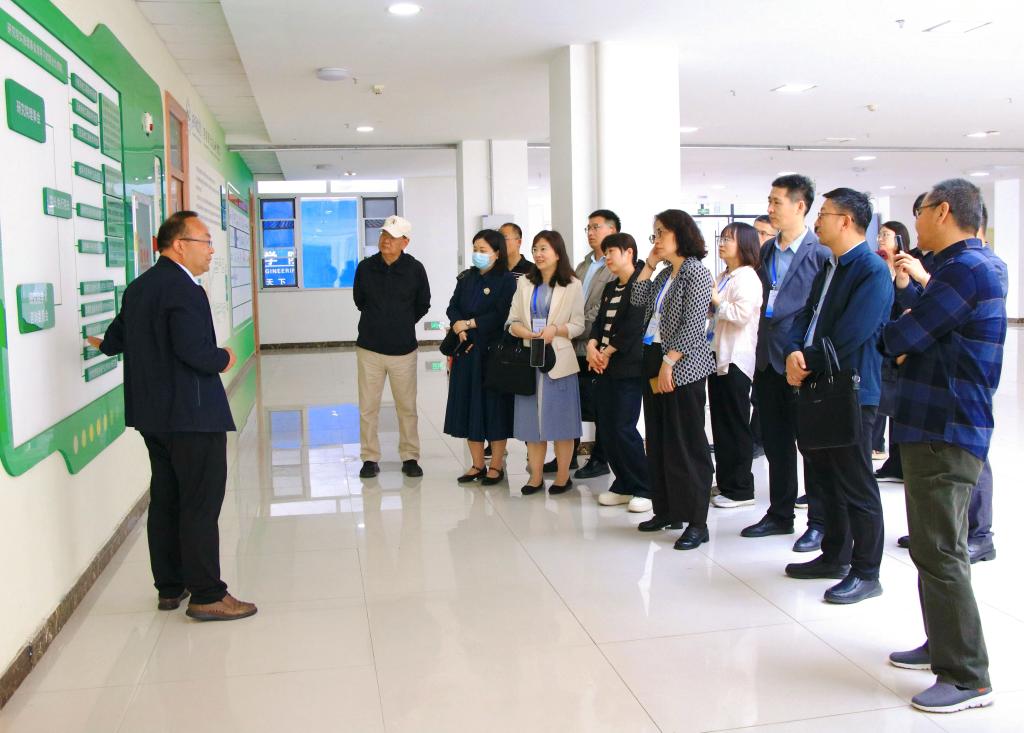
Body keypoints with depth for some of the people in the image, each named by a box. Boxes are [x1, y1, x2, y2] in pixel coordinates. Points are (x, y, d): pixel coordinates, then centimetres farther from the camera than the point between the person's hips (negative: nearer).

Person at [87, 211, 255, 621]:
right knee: (201, 505, -2)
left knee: (165, 500, 16)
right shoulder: (184, 289, -19)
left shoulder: (138, 287, 11)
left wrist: (105, 345, 43)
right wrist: (224, 359, -9)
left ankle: (169, 587, 26)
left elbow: (116, 337, 21)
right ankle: (207, 596, 4)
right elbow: (194, 350, -29)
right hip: (191, 415, -10)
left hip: (152, 414, 10)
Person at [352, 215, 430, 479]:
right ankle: (370, 458, 17)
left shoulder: (415, 269, -5)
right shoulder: (365, 267, -2)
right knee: (368, 407, 5)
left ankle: (410, 457, 20)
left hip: (403, 348, -1)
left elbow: (423, 306, 9)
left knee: (407, 407, 7)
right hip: (369, 348, 1)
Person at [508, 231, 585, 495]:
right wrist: (527, 333, -14)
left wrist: (556, 329, -19)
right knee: (531, 418, 6)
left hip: (558, 359, -3)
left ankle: (563, 476, 13)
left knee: (560, 419, 2)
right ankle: (536, 477, 15)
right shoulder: (525, 284, 11)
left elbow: (578, 325, -2)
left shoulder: (572, 285, 1)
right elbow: (513, 321, 7)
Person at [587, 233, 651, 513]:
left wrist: (608, 352, -11)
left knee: (624, 429, -9)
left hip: (628, 367, -8)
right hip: (605, 367, 8)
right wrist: (592, 346, -4)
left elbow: (633, 326, -15)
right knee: (608, 429, 8)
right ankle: (624, 486, 19)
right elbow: (599, 321, 14)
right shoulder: (610, 288, 18)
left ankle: (646, 489, 3)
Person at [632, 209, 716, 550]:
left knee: (686, 444, -6)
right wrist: (649, 263, 9)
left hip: (682, 368, -9)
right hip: (654, 361, 9)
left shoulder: (695, 272, -10)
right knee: (659, 441, 13)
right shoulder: (665, 274, 15)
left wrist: (668, 364, -20)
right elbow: (638, 300, 12)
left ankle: (697, 524, 1)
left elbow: (692, 326, -17)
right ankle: (667, 510, 24)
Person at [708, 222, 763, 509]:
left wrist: (716, 301, -11)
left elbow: (742, 314, -22)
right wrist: (709, 304, 9)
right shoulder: (724, 278, 17)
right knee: (720, 423, 12)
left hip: (736, 359, -9)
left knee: (736, 426, -2)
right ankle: (725, 483, 20)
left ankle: (740, 489, 6)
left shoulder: (747, 277, -10)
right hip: (718, 356, 9)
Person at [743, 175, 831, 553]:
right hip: (769, 360, 7)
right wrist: (763, 351, 14)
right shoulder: (767, 251, 12)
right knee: (775, 443, 14)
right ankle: (780, 515, 27)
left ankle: (819, 522, 16)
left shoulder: (820, 252, -11)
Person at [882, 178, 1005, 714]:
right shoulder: (967, 265, 17)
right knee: (933, 548, 18)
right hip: (936, 428, 11)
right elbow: (922, 336, 16)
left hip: (945, 433, -11)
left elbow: (899, 338, -16)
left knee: (940, 554, -6)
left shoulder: (967, 269, -17)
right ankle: (944, 645, 31)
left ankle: (967, 678, 3)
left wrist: (895, 332, 5)